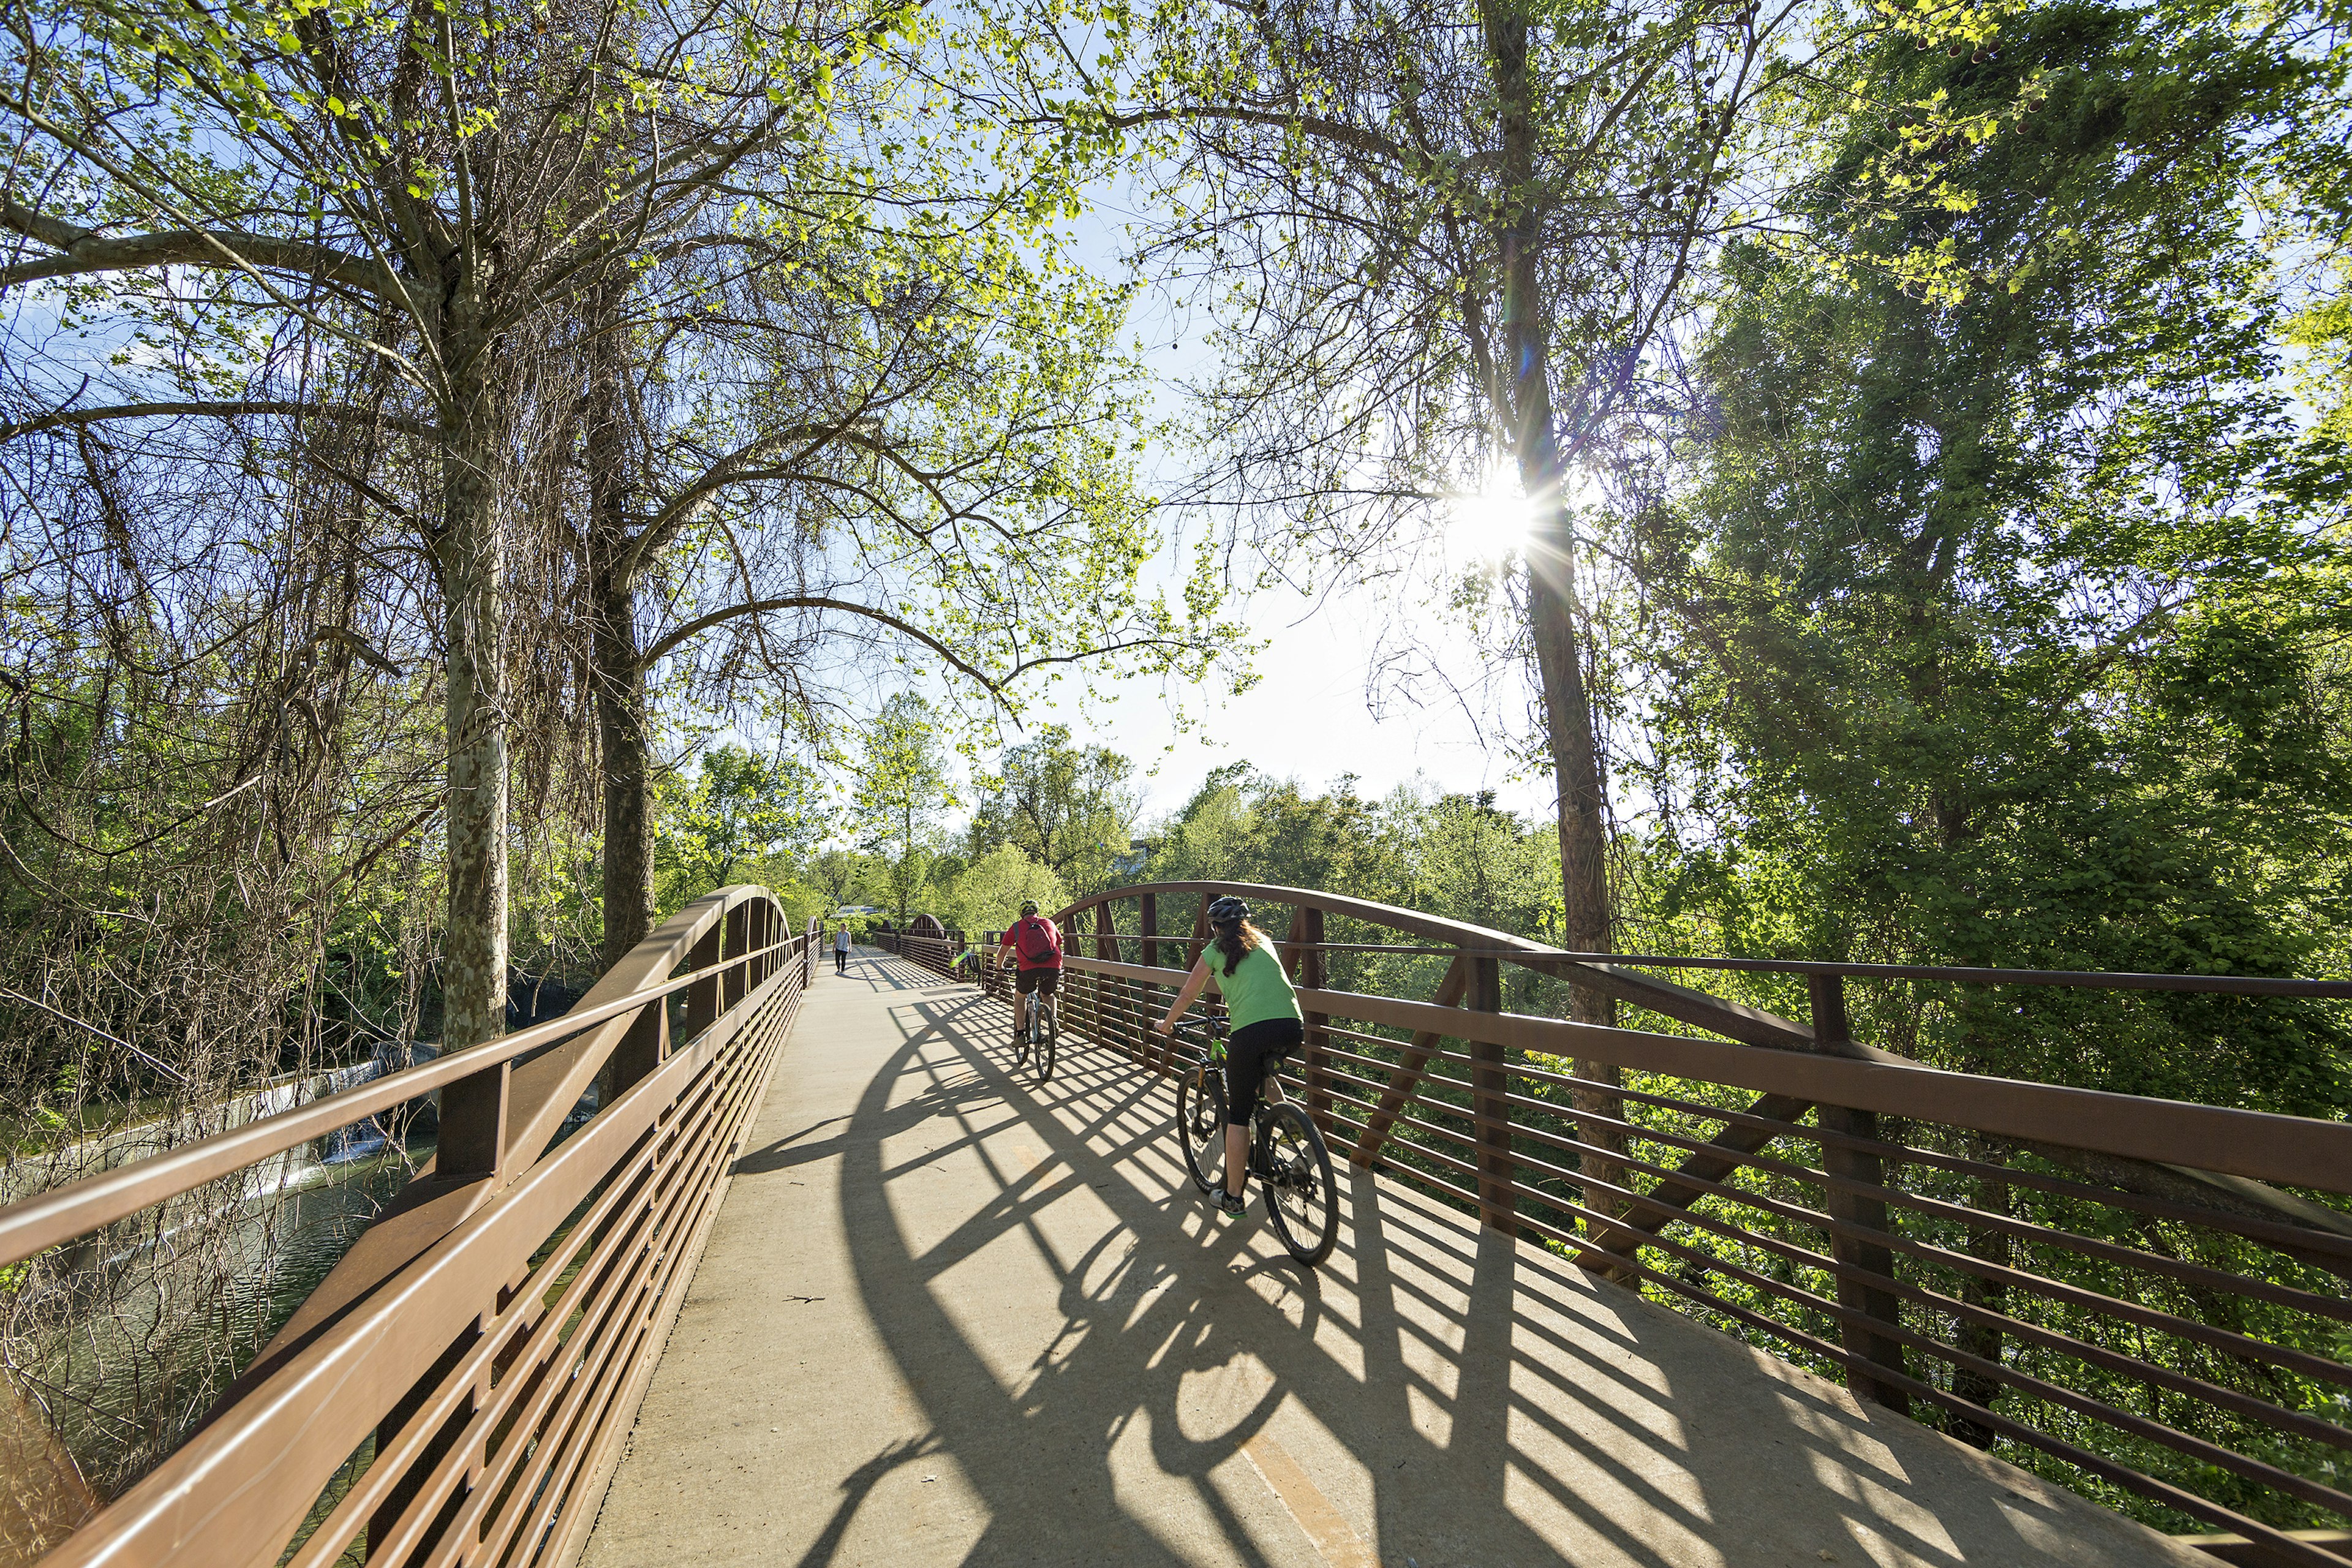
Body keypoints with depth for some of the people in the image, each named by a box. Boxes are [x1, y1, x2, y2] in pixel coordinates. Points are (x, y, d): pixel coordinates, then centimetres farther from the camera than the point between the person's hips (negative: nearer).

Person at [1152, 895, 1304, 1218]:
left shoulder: (1215, 951, 14)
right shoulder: (1263, 941, 25)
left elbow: (1187, 996, 22)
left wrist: (1167, 1024, 39)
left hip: (1251, 1031, -5)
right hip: (1294, 1028, 5)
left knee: (1238, 1115, 9)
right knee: (1263, 1070, 36)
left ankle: (1232, 1197, 15)